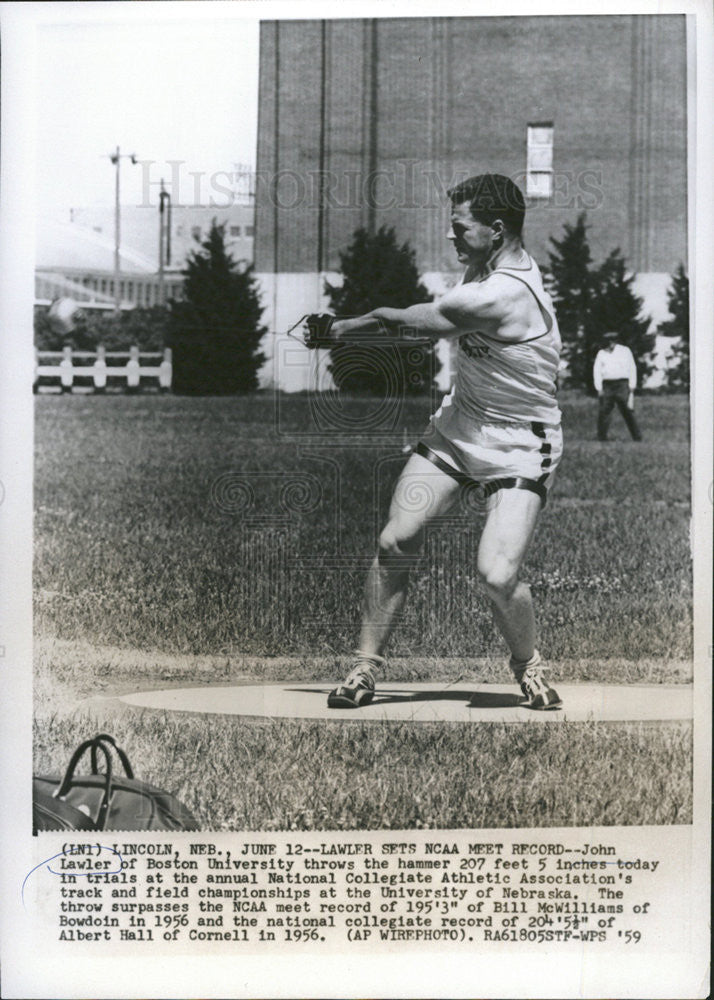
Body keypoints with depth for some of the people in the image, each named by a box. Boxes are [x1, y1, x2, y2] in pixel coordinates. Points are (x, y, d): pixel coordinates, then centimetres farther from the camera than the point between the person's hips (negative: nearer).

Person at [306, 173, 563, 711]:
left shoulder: (504, 295, -27)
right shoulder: (488, 264, 2)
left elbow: (399, 320, -16)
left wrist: (343, 328, -2)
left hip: (517, 449, -8)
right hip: (457, 426, 8)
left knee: (498, 575, -19)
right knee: (396, 542, -5)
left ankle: (528, 663, 12)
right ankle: (366, 666, 8)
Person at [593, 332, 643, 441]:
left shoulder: (625, 351, 9)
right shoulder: (601, 353, 12)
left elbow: (632, 369, 7)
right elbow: (597, 371, 8)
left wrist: (632, 387, -1)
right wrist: (599, 389, -2)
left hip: (622, 385, -2)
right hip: (606, 386, 2)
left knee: (628, 412, -5)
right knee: (603, 413, 0)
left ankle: (637, 439, -1)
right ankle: (602, 439, 7)